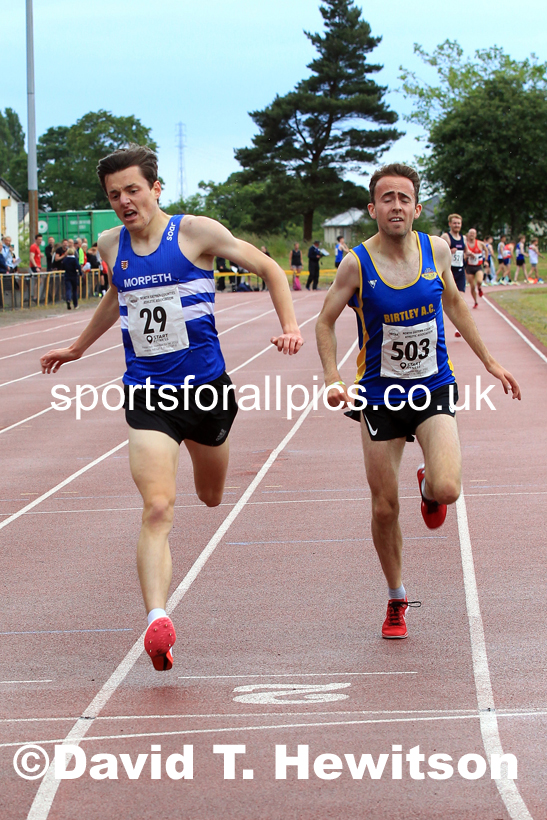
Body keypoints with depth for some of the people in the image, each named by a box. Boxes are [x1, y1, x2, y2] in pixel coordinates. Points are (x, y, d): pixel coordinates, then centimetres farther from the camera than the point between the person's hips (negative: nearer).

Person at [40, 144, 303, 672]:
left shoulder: (196, 232, -7)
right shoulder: (111, 246, 6)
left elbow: (268, 268, 3)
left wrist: (290, 325, -9)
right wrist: (79, 347, 39)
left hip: (205, 388, -1)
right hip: (146, 396, 1)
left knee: (212, 499, 18)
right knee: (157, 509, -18)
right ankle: (157, 620, -28)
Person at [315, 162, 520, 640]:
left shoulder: (436, 250, -4)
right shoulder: (357, 265, -12)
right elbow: (326, 321, 0)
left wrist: (489, 361, 16)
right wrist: (333, 378, -14)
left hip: (433, 387, 1)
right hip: (380, 394, -1)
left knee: (447, 489, -20)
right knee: (385, 507, 2)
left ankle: (428, 487, 19)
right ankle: (397, 600, 24)